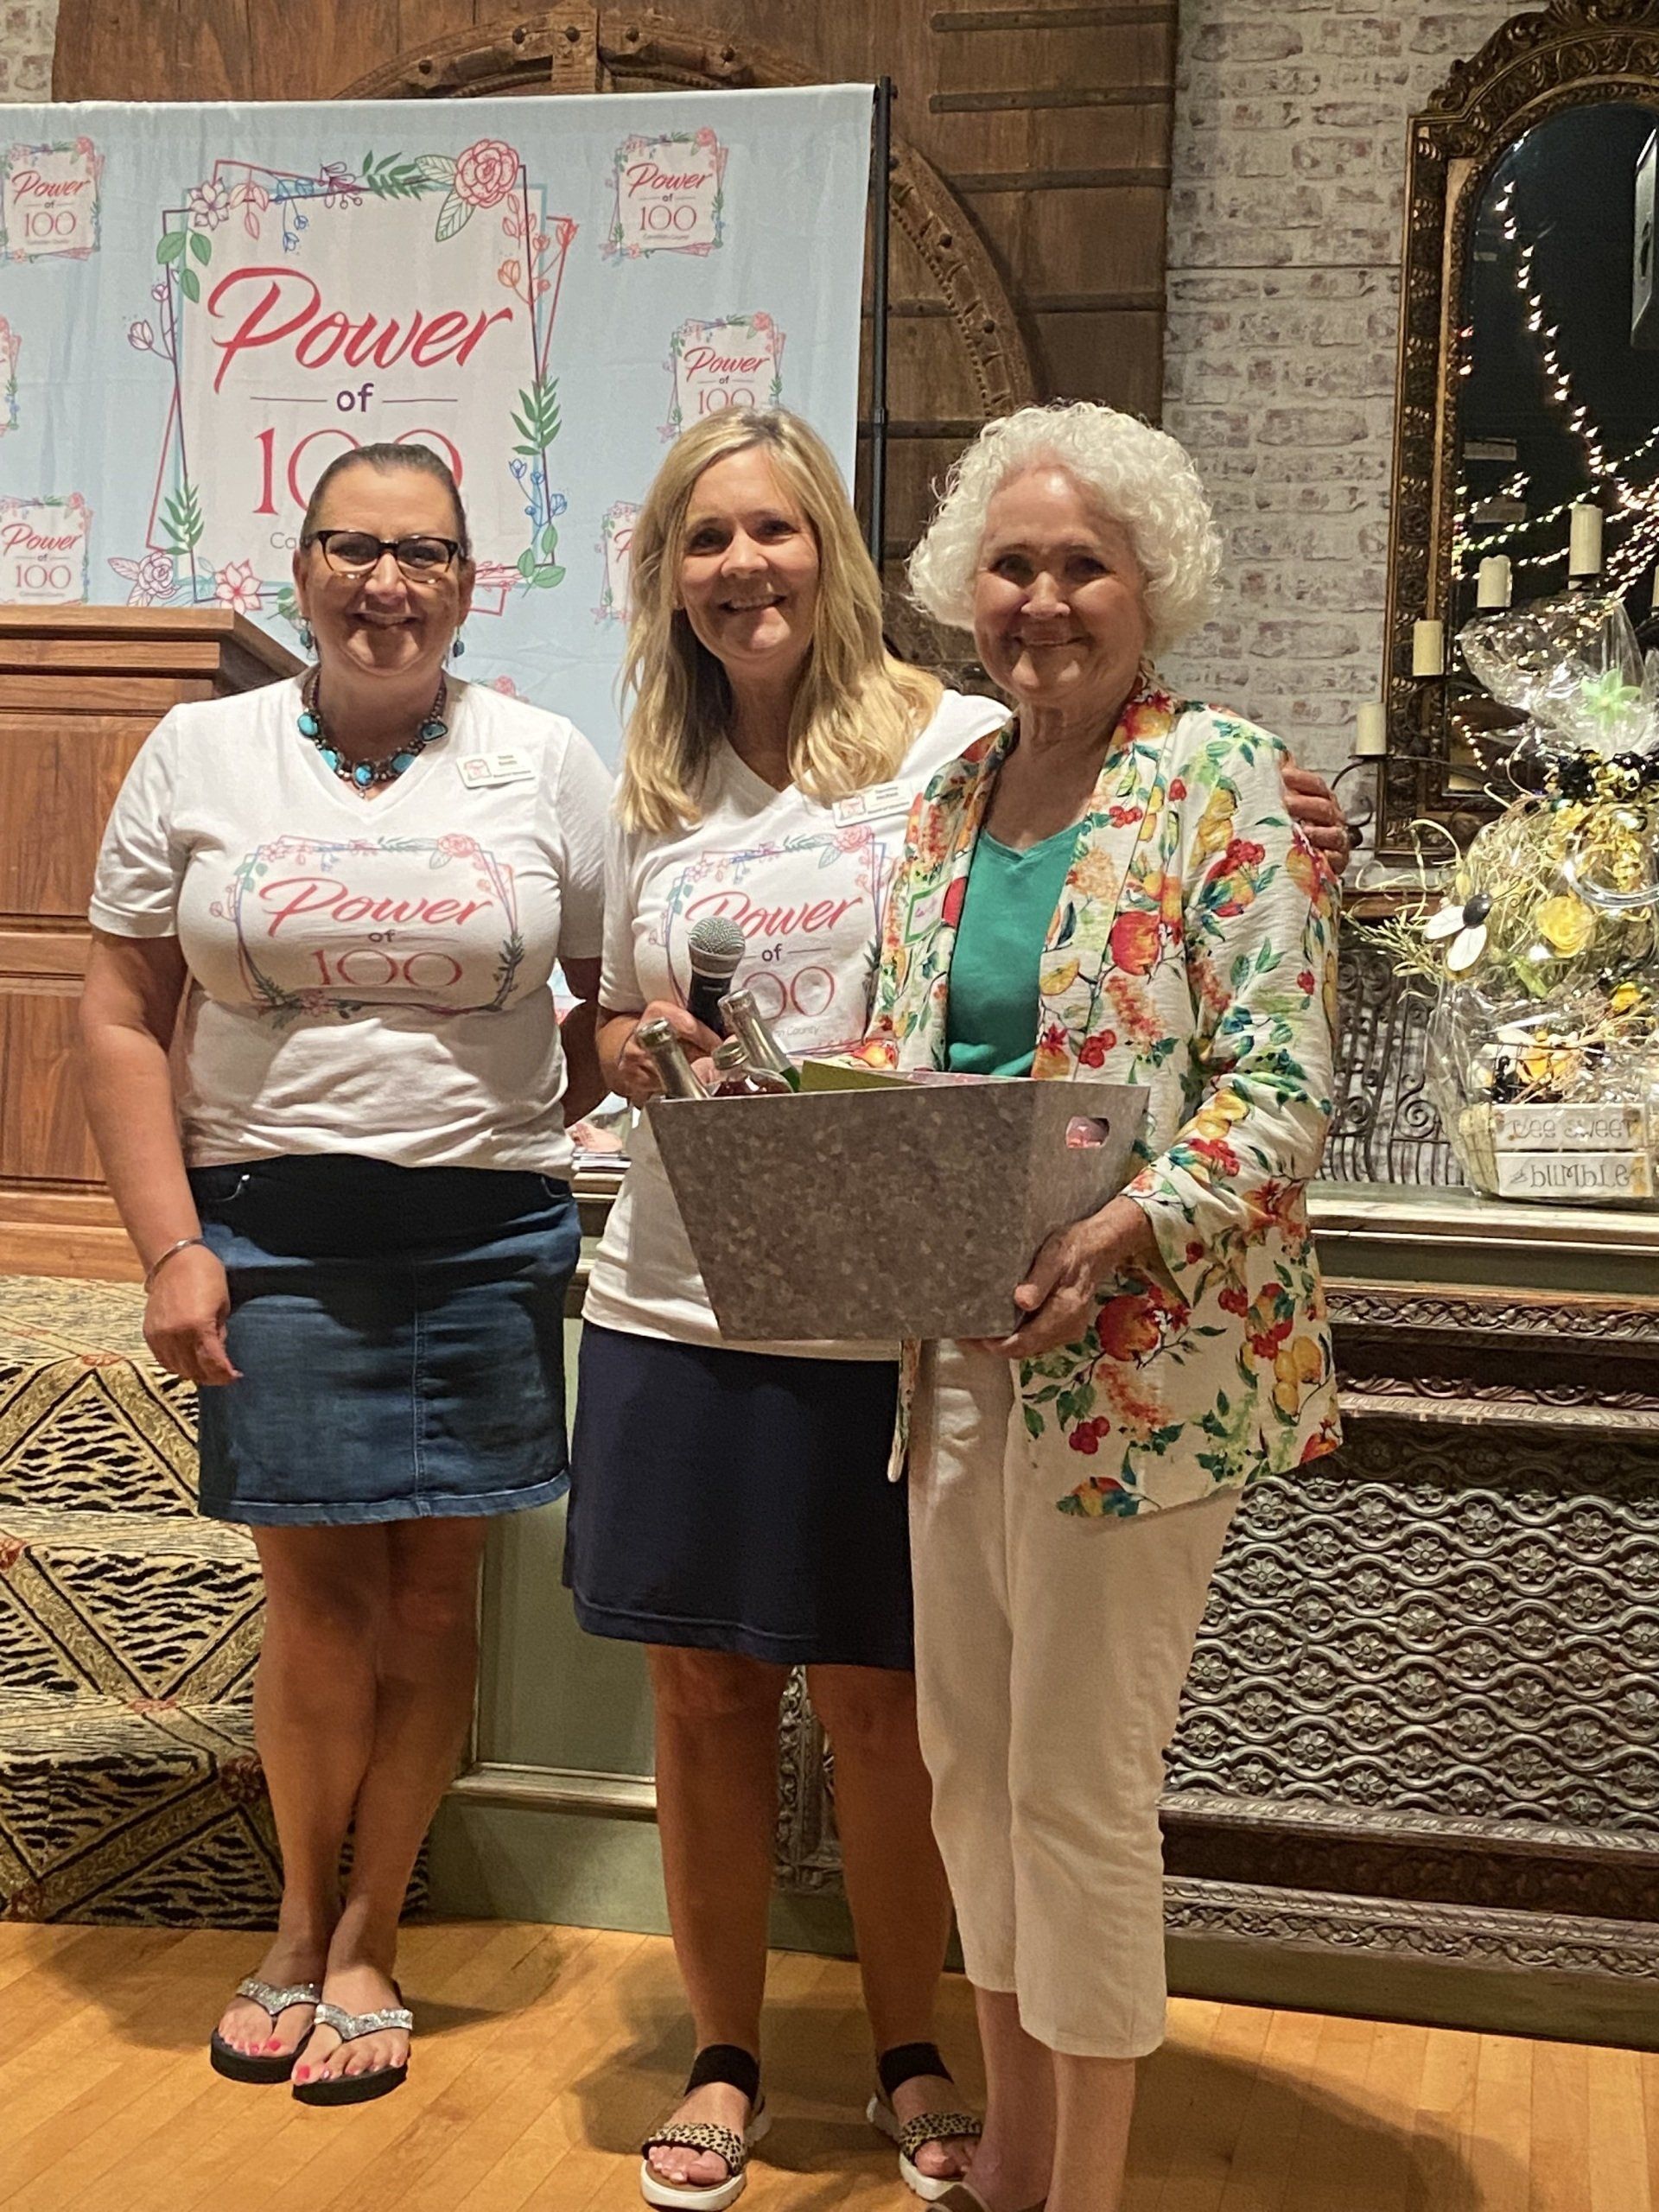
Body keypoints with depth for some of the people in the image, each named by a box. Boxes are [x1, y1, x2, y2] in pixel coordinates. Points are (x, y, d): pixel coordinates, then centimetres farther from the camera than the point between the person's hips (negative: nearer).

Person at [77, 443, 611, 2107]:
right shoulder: (198, 755, 4)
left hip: (484, 1239, 1)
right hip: (268, 1234, -1)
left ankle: (366, 1941, 24)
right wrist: (172, 1247, -4)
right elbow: (123, 1020, 3)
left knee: (429, 1597, 6)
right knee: (320, 1601, 2)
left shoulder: (546, 764, 4)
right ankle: (302, 1920, 26)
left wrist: (535, 1121, -4)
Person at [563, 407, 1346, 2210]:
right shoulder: (654, 791, 9)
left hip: (883, 1310, -3)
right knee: (704, 1690, 12)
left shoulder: (959, 746, -4)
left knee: (878, 1701, 8)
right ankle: (723, 2056, 32)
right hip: (676, 1304, 4)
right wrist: (641, 1052, -5)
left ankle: (907, 2056, 32)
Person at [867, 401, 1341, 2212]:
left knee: (1078, 1787, 2)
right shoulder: (947, 800, 11)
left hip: (1134, 1362, -6)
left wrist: (1120, 1235, -27)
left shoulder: (1222, 782, -7)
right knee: (966, 1759, 15)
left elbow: (1281, 1085, -14)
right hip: (956, 1350, 7)